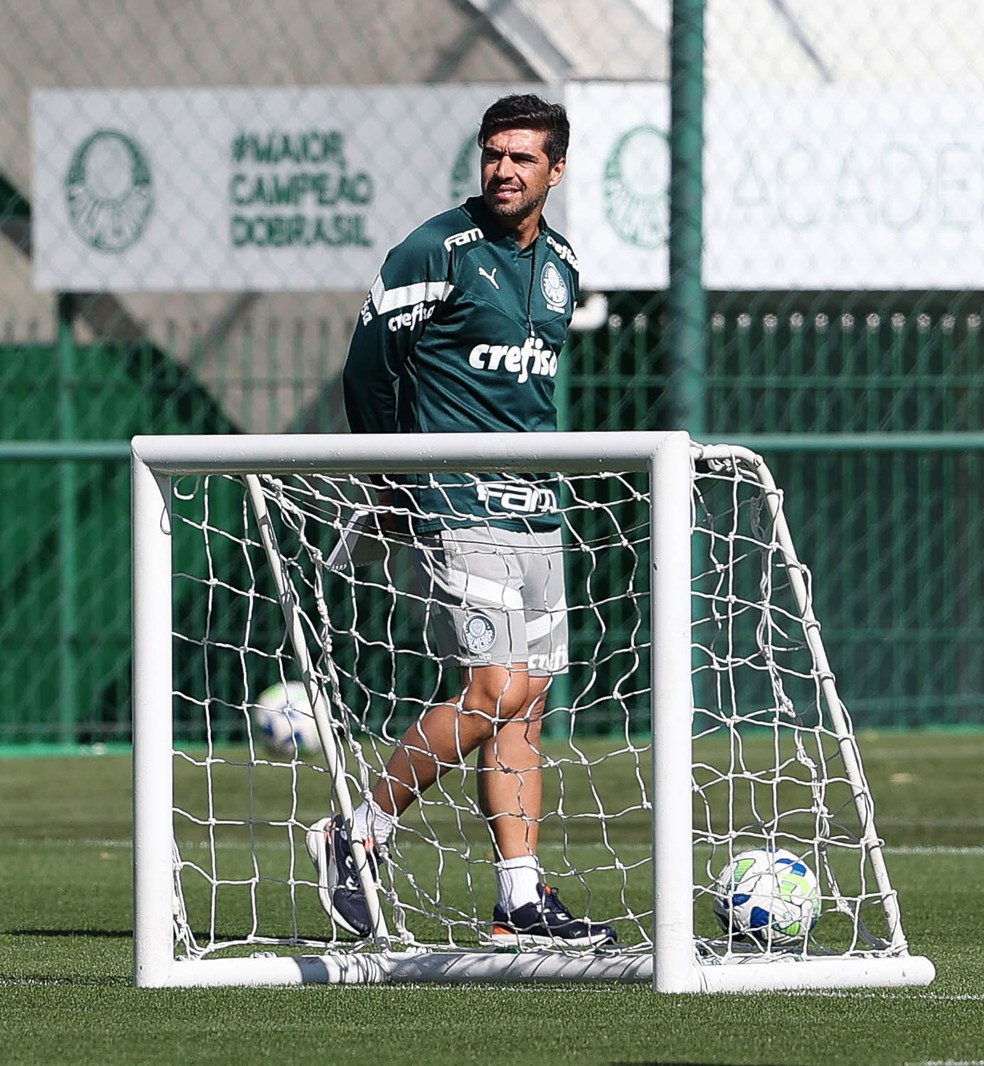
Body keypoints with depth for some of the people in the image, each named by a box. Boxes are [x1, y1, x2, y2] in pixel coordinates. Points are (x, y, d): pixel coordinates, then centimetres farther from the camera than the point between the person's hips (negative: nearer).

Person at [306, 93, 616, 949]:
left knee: (528, 705, 3)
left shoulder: (561, 265, 13)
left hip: (535, 512, 7)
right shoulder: (440, 251, -9)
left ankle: (522, 904, 4)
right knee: (498, 691, -15)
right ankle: (356, 834, -2)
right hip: (458, 507, -7)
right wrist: (392, 478, 4)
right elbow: (368, 364, -4)